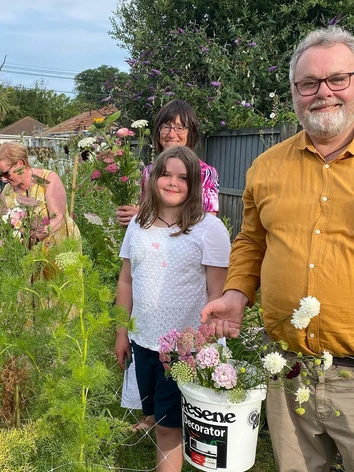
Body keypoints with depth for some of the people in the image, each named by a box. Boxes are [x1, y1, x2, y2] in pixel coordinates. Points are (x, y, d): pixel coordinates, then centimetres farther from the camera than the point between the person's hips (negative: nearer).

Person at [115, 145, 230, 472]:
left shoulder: (210, 228, -10)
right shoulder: (139, 224, 5)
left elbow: (217, 293, -9)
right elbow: (126, 282, 10)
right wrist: (122, 332, 9)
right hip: (142, 341, 5)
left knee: (169, 426, 8)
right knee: (155, 420, 17)